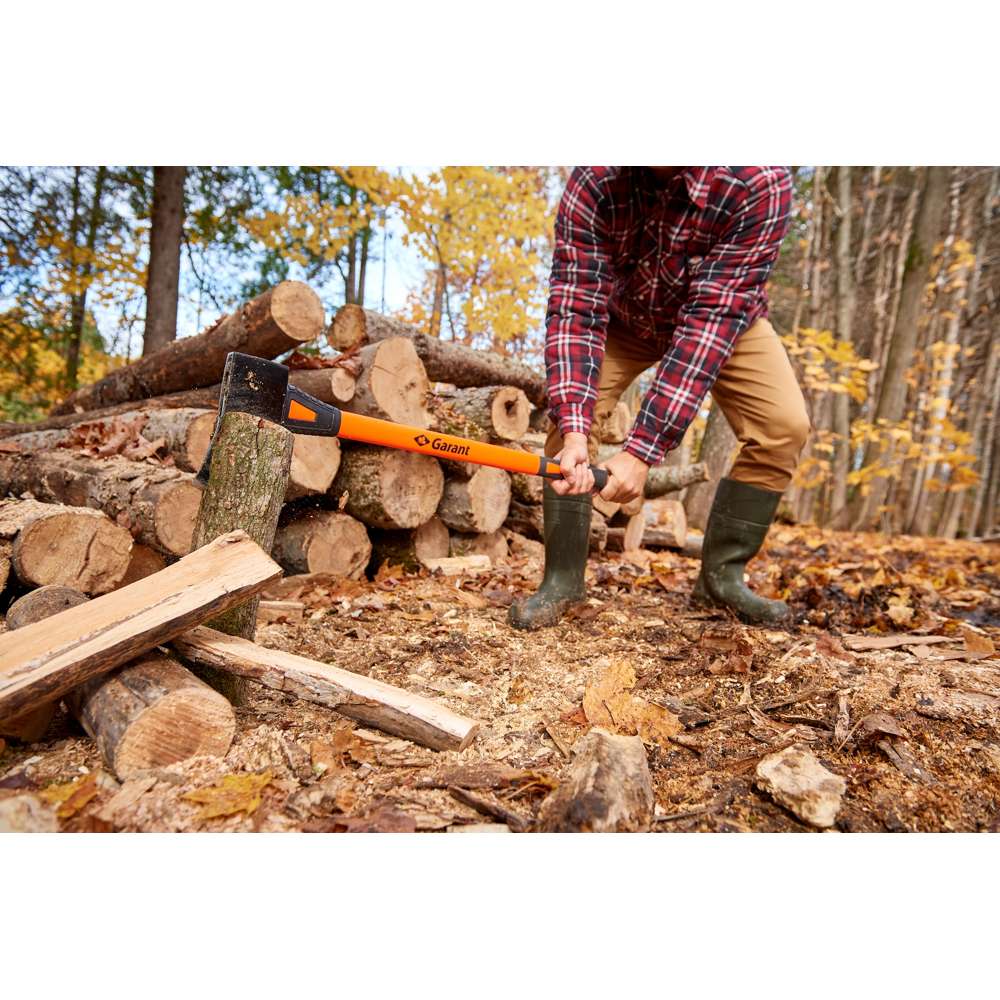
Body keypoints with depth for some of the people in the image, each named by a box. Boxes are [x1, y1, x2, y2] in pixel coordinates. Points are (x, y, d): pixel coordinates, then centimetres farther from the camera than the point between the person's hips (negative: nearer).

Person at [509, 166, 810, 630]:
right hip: (620, 315, 1)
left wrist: (642, 450, -45)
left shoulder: (760, 181, -35)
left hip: (725, 319, 0)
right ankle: (562, 577, -8)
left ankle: (721, 574, 1)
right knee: (570, 413, -21)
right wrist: (574, 432, -47)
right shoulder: (591, 182, -30)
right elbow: (576, 311, -33)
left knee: (784, 426, -18)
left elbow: (709, 321, -40)